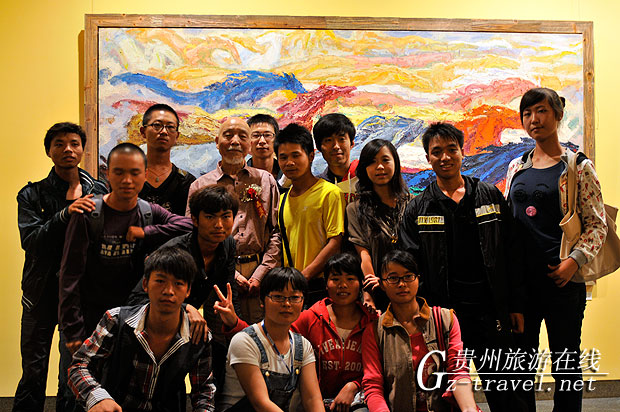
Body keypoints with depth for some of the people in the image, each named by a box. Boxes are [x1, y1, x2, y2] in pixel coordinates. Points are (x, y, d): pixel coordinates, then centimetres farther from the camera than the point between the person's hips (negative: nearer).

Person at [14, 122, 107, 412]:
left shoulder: (99, 192, 6)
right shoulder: (32, 195, 5)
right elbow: (30, 241, -11)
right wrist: (65, 214, -23)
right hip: (43, 291, 0)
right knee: (34, 371, 5)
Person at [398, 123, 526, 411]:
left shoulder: (490, 196, 8)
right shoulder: (417, 209, 4)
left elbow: (511, 254, 8)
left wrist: (516, 306, 4)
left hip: (491, 311, 1)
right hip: (442, 312, -1)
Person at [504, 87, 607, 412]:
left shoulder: (578, 166, -1)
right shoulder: (516, 167, 11)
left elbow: (597, 224, -3)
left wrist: (575, 260, -16)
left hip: (560, 276, -4)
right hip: (520, 277, 4)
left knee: (565, 361, 6)